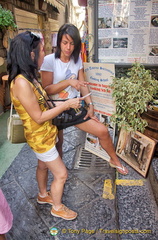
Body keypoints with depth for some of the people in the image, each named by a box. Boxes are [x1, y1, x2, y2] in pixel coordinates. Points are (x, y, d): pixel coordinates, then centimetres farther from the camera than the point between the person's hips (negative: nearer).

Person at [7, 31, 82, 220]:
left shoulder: (28, 78, -1)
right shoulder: (21, 83, -30)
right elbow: (39, 117, -26)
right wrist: (66, 104, -21)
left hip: (44, 133, 9)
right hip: (39, 137, -9)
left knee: (43, 166, 27)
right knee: (61, 174, 7)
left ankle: (43, 195, 53)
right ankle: (57, 208, 33)